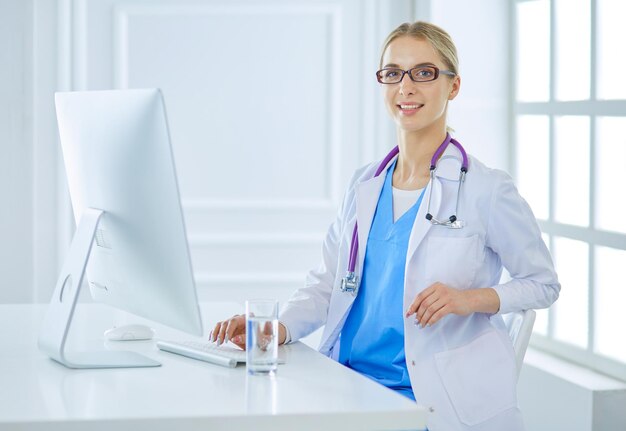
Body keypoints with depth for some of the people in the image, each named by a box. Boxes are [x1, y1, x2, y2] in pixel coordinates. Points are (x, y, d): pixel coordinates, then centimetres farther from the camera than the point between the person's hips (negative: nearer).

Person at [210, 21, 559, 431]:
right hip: (348, 384, 6)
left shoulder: (486, 189, -2)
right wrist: (275, 329, -1)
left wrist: (472, 298, -14)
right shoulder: (365, 186, 15)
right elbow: (325, 283, 18)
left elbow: (543, 283, 4)